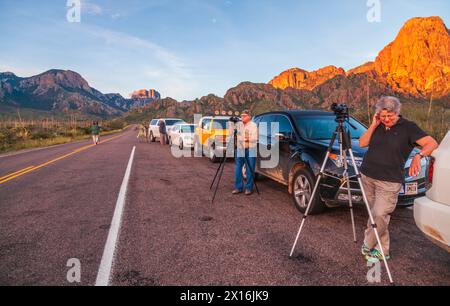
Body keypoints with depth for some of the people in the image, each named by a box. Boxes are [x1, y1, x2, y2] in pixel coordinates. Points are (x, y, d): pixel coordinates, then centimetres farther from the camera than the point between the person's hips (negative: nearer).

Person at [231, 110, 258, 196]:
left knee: (250, 170, -1)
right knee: (237, 168, 3)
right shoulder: (238, 124, 14)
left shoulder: (253, 125, 1)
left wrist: (247, 139, -22)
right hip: (239, 149, 4)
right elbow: (231, 134, 10)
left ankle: (249, 188, 9)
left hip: (250, 150, -4)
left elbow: (255, 138, -9)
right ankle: (238, 187, 13)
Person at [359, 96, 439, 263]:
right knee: (373, 214, 6)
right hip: (367, 176, 5)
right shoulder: (378, 126, 12)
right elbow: (362, 143, 5)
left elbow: (432, 143, -9)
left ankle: (367, 246, 9)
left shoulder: (408, 127, -2)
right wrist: (373, 125, -4)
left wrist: (418, 156, -26)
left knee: (380, 215, -10)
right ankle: (382, 250, 17)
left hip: (389, 181, -4)